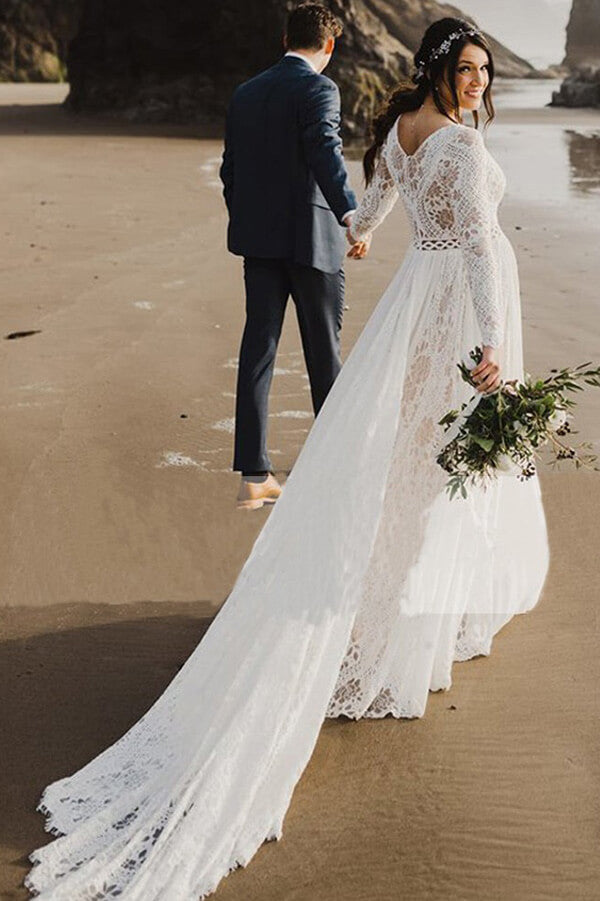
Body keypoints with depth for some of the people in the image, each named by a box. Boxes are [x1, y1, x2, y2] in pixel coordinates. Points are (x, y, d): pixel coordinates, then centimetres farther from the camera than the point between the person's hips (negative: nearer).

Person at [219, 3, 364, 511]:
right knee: (324, 350, 9)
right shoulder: (318, 89, -8)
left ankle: (253, 476, 3)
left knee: (258, 347, 4)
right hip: (309, 239, -5)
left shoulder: (246, 94, 12)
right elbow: (325, 152, -24)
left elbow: (229, 170, 16)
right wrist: (350, 214, -31)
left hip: (257, 240, 6)